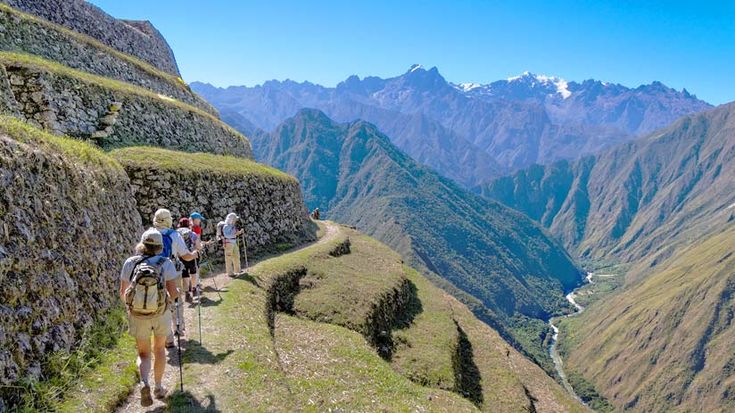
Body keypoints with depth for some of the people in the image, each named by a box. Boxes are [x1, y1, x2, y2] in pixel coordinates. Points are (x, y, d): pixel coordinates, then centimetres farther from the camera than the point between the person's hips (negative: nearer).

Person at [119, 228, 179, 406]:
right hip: (161, 314, 0)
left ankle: (144, 384, -8)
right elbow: (174, 294, -15)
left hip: (138, 316, 0)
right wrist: (176, 294, 10)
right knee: (159, 348, 25)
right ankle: (158, 387, 31)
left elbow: (123, 293, -2)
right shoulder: (166, 264, -14)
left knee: (143, 354, 18)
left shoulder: (130, 263, -9)